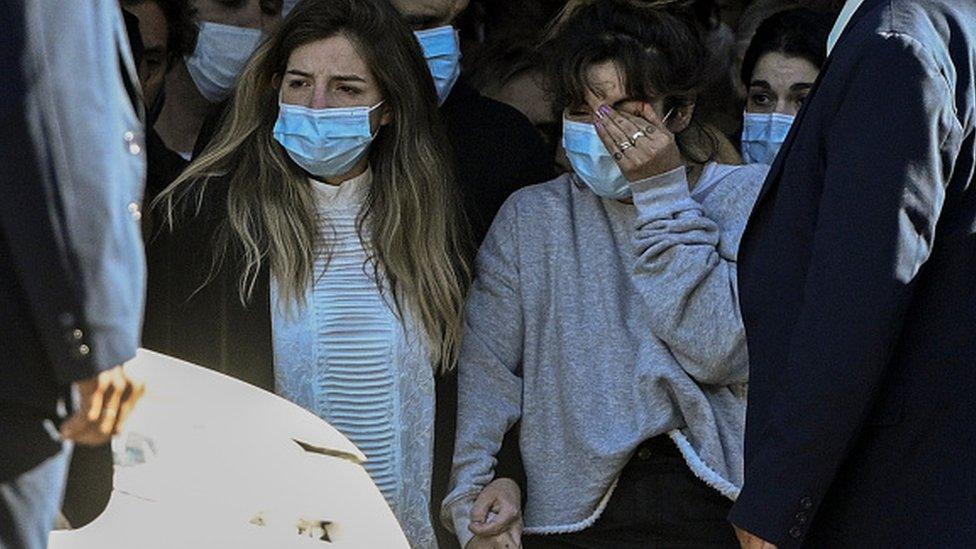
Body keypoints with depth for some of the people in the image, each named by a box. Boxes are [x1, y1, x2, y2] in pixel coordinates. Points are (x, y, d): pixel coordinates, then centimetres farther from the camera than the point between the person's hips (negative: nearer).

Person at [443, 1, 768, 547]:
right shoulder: (533, 216, 10)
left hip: (716, 504, -2)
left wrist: (662, 196, -9)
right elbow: (482, 366, 3)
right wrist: (471, 492, -11)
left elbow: (719, 353, -10)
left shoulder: (748, 196, 4)